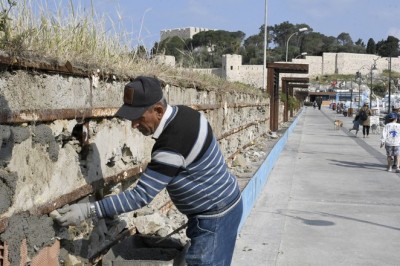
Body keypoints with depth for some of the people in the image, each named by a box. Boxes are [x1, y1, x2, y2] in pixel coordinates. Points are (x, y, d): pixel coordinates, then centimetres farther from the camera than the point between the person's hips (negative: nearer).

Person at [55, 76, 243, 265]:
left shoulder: (172, 145, -32)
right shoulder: (183, 113, -3)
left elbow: (141, 196, -30)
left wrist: (87, 210, -30)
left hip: (215, 217, -10)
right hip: (224, 203, 10)